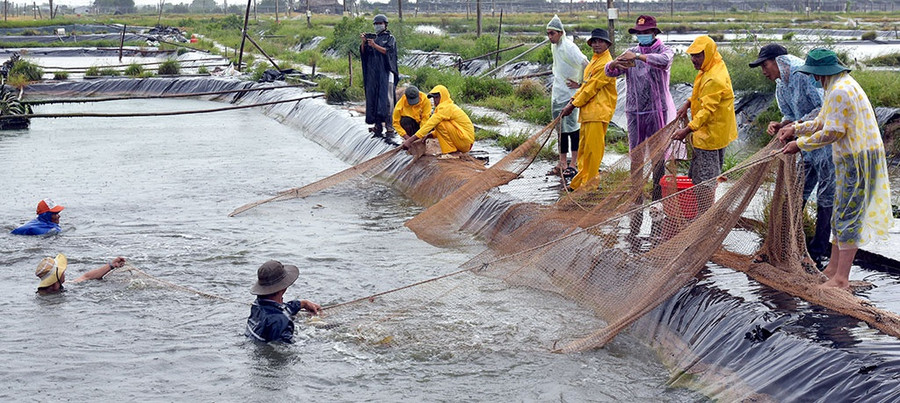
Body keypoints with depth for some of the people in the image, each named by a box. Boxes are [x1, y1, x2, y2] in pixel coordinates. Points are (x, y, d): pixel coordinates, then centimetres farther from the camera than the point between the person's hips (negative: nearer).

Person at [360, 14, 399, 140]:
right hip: (372, 73, 5)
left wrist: (374, 45, -21)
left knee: (386, 99, -12)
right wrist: (364, 42, -9)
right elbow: (364, 52, 9)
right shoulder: (372, 37, 19)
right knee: (373, 99, 1)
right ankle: (378, 127, 4)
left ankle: (389, 128, -15)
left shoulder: (390, 38, 7)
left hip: (385, 72, -5)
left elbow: (387, 51, -10)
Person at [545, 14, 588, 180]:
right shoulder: (554, 47, 11)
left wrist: (580, 84, -12)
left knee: (572, 127, -4)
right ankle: (562, 163, 18)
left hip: (569, 95, -9)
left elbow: (584, 64, -20)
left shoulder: (569, 47, -16)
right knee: (561, 129, 11)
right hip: (557, 95, 9)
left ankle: (573, 164, 1)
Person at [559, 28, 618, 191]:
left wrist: (573, 105, -10)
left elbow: (592, 88, -14)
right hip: (587, 111, 10)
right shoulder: (594, 61, 20)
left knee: (592, 149, -7)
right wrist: (573, 100, 8)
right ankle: (579, 183, 19)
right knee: (584, 149, 13)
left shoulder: (606, 63, -12)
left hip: (598, 112, -10)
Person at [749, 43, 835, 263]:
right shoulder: (781, 86, 7)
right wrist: (780, 125, -8)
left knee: (825, 197, 1)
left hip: (827, 144, -9)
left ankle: (818, 250, 10)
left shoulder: (805, 75, -21)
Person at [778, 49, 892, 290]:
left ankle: (841, 279, -4)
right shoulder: (841, 86, 13)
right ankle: (832, 269, 25)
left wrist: (800, 145, -10)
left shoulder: (841, 92, -22)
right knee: (841, 213, 16)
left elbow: (831, 133, -20)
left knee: (848, 216, -7)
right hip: (851, 158, 11)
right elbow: (822, 122, 22)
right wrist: (795, 129, 14)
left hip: (858, 159, -11)